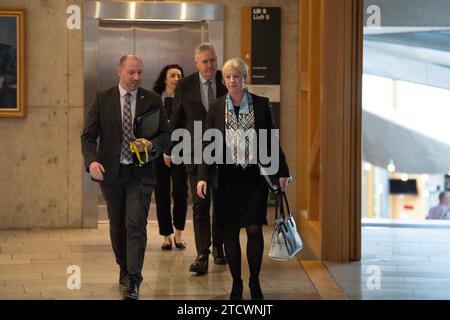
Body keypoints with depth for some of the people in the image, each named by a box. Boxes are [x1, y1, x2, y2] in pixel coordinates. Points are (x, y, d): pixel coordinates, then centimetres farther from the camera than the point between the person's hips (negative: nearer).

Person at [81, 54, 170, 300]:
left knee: (135, 224, -13)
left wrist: (152, 145, -16)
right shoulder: (102, 99, 1)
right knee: (117, 227, 13)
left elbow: (166, 134, 6)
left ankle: (133, 281, -13)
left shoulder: (152, 100, 2)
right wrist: (92, 161, -20)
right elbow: (88, 136, -2)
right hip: (110, 172, 2)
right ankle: (124, 269, 34)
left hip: (140, 173, -2)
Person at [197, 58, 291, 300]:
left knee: (254, 229, -5)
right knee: (230, 232, 4)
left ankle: (255, 283, 9)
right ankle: (236, 284, 15)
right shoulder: (216, 108, 4)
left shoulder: (261, 105, 2)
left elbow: (272, 140, 6)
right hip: (226, 177, 1)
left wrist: (281, 172, 5)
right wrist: (203, 177, -6)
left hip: (254, 176, -1)